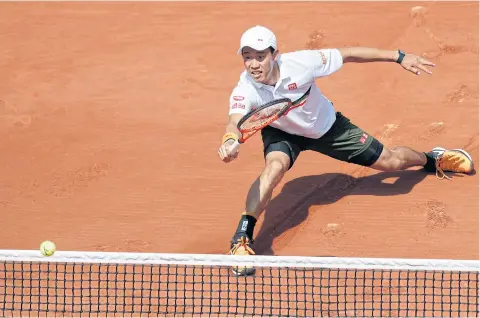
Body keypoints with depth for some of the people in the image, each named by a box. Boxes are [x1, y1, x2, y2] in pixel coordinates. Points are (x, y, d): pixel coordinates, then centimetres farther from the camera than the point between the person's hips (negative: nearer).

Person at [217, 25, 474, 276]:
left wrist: (400, 57, -19)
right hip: (282, 133, -1)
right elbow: (235, 122, -54)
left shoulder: (299, 63, -36)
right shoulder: (245, 91, -36)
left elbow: (349, 55, -23)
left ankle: (432, 159, 43)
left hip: (326, 126, 1)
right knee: (275, 166, -35)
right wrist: (229, 142, -79)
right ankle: (242, 238, -28)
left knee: (391, 161, 8)